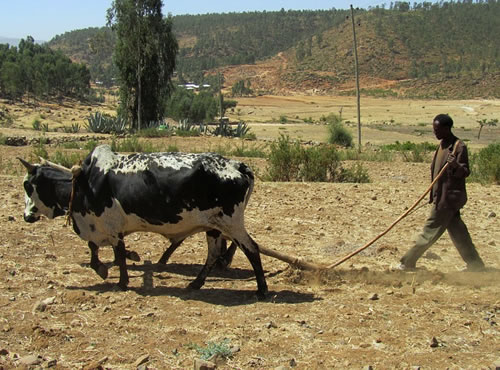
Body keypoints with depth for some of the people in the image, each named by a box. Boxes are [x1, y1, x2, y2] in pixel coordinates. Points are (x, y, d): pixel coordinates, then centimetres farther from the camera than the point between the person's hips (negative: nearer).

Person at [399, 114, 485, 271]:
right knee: (458, 232, 12)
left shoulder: (459, 146, -15)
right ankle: (475, 265, 18)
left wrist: (456, 166, -38)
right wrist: (434, 195, 20)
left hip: (449, 197, -9)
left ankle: (408, 263, 5)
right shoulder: (442, 144, 13)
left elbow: (465, 172, -16)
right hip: (443, 196, 9)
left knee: (430, 230, -2)